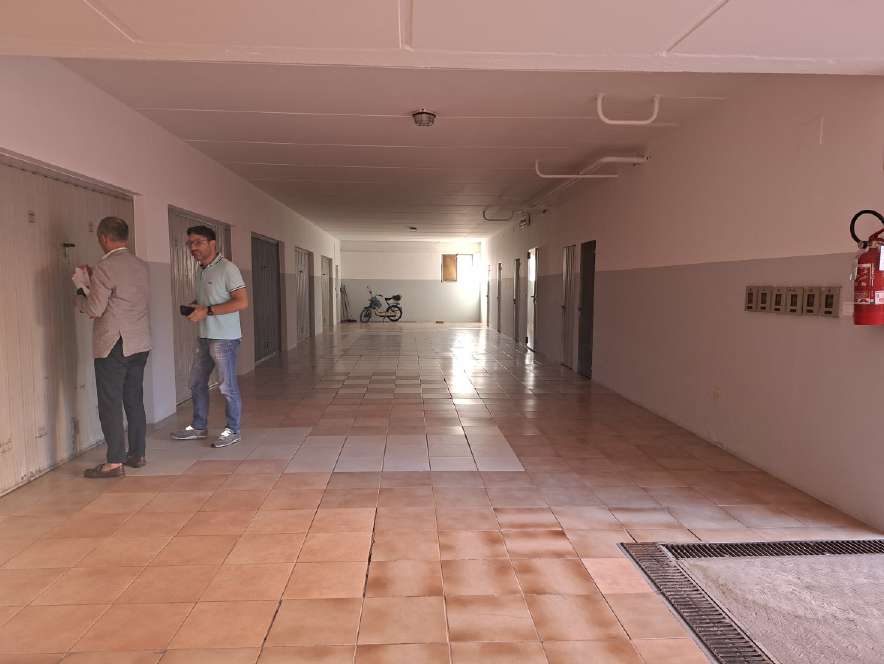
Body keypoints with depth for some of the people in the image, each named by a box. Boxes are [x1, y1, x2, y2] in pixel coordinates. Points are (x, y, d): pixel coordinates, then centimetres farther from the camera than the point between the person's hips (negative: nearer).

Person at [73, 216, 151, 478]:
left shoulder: (105, 267, -14)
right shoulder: (141, 265, 8)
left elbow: (94, 309, -13)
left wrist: (81, 292, 6)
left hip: (113, 346, -7)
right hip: (140, 344, 7)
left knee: (110, 405, -1)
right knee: (134, 401, 14)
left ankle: (114, 463, 2)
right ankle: (138, 454, 22)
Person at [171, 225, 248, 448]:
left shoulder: (227, 268, -13)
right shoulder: (202, 271, 13)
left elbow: (242, 302, -19)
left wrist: (207, 311, -20)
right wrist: (193, 306, 4)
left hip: (224, 337, -9)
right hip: (204, 336, 9)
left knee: (227, 386, 0)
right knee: (197, 382, 15)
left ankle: (233, 431, 13)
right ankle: (199, 427, 29)